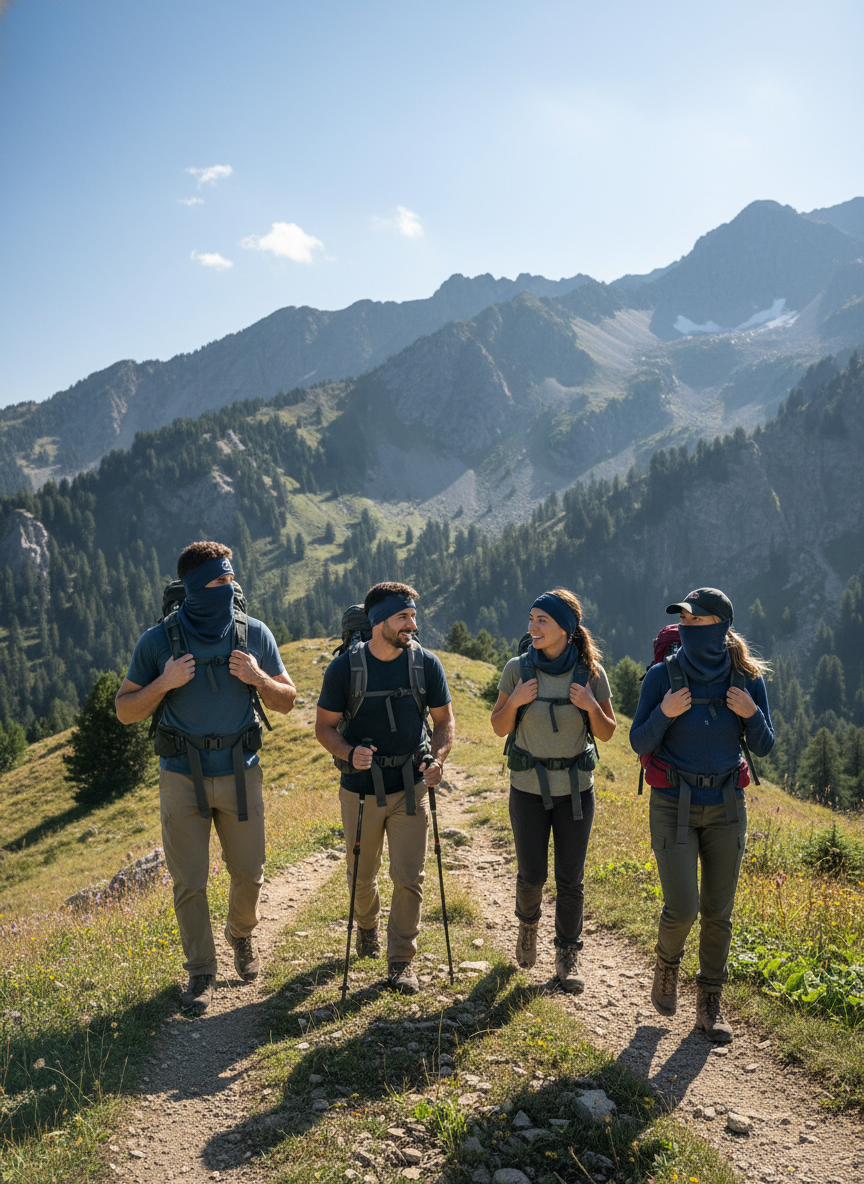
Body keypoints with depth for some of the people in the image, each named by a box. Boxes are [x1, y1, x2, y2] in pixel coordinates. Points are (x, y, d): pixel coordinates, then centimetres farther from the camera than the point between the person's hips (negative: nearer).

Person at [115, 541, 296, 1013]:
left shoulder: (255, 634, -3)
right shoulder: (158, 641, -8)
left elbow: (286, 701, 5)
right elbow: (126, 712, -2)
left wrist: (257, 678, -15)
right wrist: (164, 683, -19)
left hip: (240, 774, 2)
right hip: (183, 778, -1)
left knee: (248, 873, 11)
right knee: (189, 882, 4)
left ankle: (240, 934, 42)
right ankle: (200, 972, 23)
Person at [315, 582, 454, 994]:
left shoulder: (426, 663, -5)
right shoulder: (344, 667, -9)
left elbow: (443, 720, 5)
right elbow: (325, 726, -2)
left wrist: (438, 757, -14)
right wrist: (349, 752, -21)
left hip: (410, 789, 0)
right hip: (361, 790, 0)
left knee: (409, 878, -2)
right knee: (361, 875, 15)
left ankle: (401, 961, 15)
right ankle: (367, 927, 46)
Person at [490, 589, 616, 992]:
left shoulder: (591, 672, -5)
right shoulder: (518, 668, -6)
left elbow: (606, 733, 3)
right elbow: (499, 728, 2)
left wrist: (592, 707, -17)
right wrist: (514, 702, -17)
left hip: (576, 790, 0)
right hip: (528, 788, 0)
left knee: (570, 878, 5)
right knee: (531, 874, 5)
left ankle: (567, 957, 24)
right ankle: (528, 923, 39)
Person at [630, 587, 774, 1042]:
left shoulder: (747, 679, -4)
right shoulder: (662, 676, -10)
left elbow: (763, 748, 2)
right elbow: (639, 744, -6)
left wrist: (752, 715, -18)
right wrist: (664, 713, -24)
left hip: (726, 806, 2)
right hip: (674, 806, -2)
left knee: (718, 911, 8)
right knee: (682, 907, -9)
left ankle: (709, 1005, 25)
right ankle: (667, 964, 25)